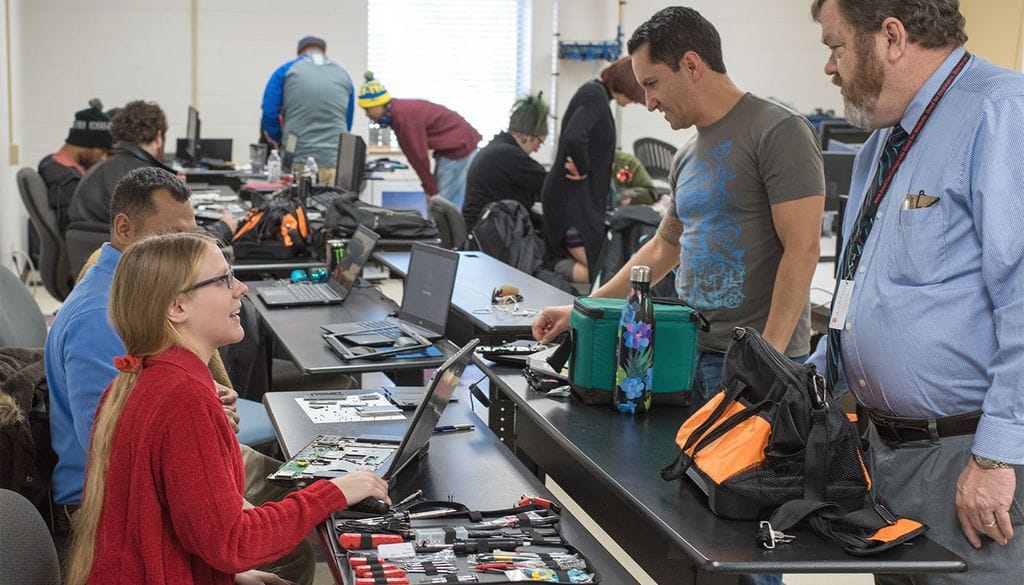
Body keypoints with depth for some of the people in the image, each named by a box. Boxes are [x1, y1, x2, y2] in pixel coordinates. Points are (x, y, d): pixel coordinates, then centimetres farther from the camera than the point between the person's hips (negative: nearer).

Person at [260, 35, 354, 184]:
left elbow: (269, 113, 1)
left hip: (298, 161, -2)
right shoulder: (343, 75, 15)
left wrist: (278, 143, 17)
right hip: (334, 161, 2)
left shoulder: (286, 71, 6)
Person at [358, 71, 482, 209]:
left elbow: (419, 155, -20)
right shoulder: (397, 113, 7)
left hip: (458, 147, -10)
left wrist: (431, 191, -13)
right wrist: (431, 189, 8)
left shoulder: (404, 116, -23)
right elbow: (414, 154, 9)